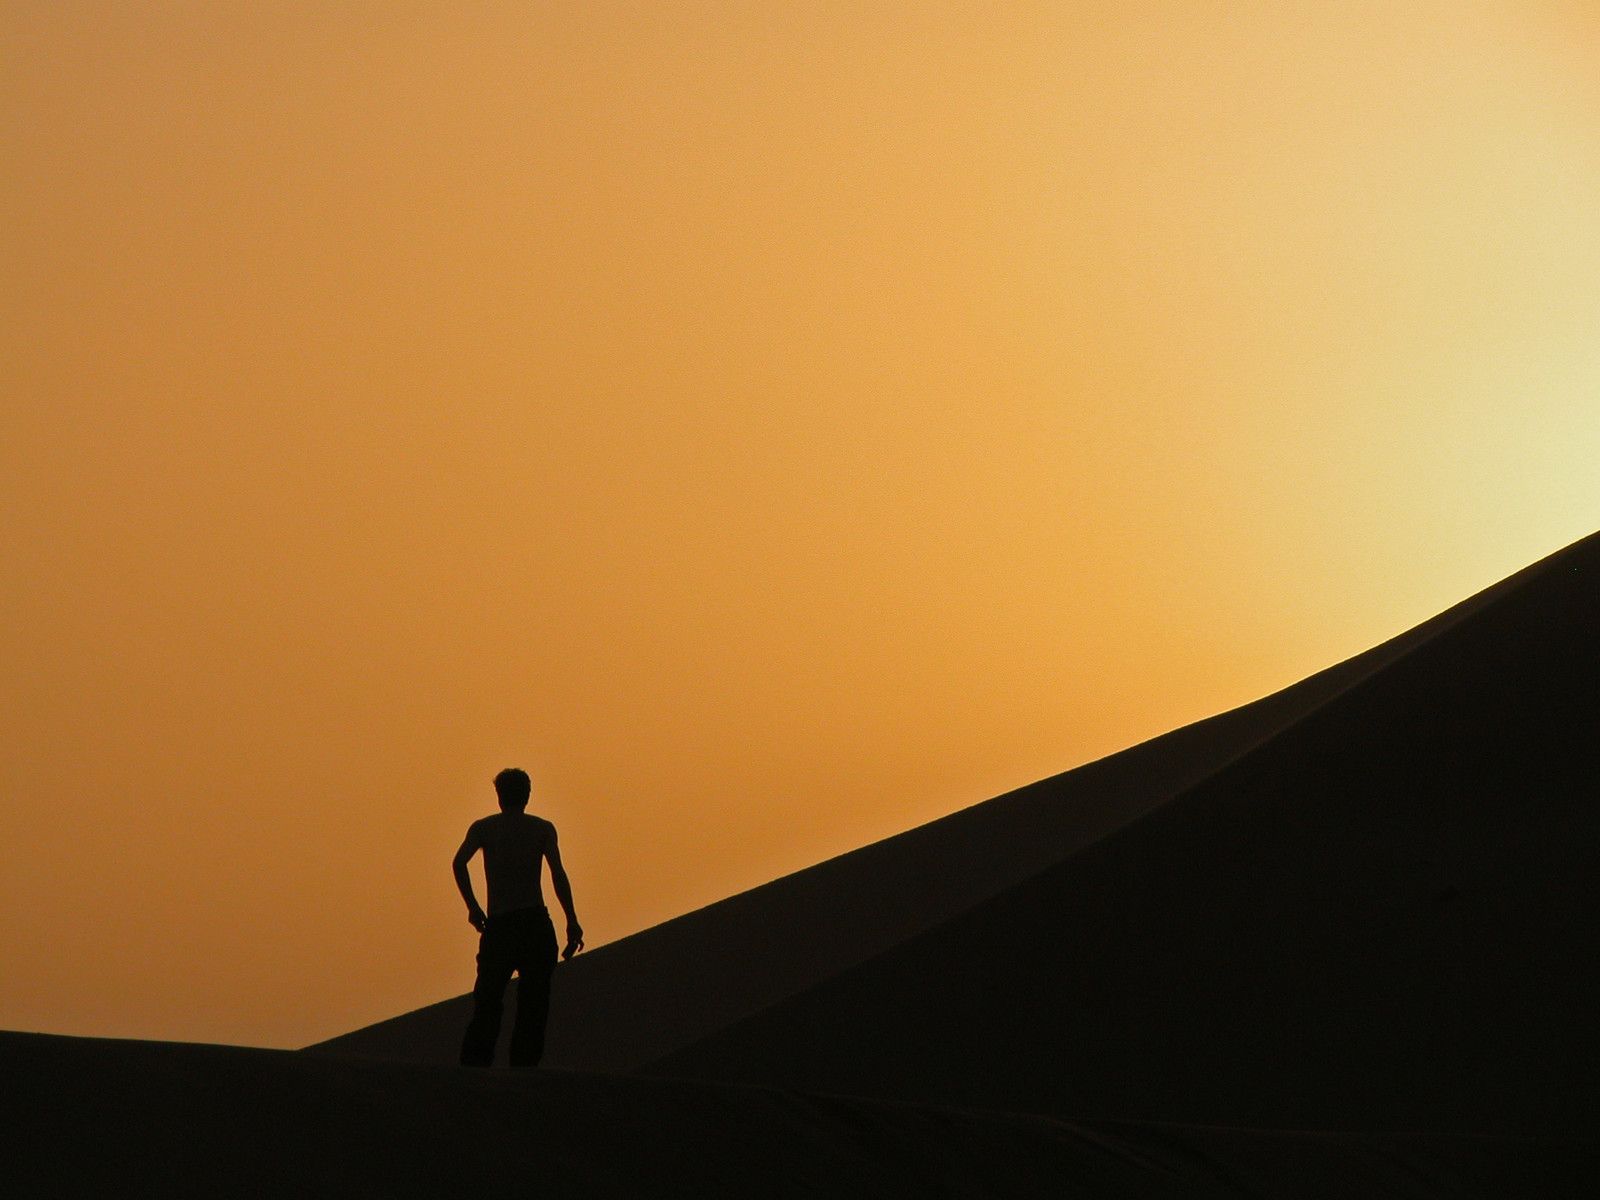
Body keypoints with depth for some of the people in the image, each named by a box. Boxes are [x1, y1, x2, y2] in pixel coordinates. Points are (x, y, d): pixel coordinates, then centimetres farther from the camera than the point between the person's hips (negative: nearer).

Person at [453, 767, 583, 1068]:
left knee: (487, 1003, 6)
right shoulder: (543, 828, 8)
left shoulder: (483, 827, 10)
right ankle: (523, 1067, -2)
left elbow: (459, 862, -9)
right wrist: (572, 922, -8)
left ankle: (472, 1066, -5)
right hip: (536, 924, -1)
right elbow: (558, 874, -6)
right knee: (533, 1006, 4)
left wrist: (472, 906, -1)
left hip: (498, 927, 1)